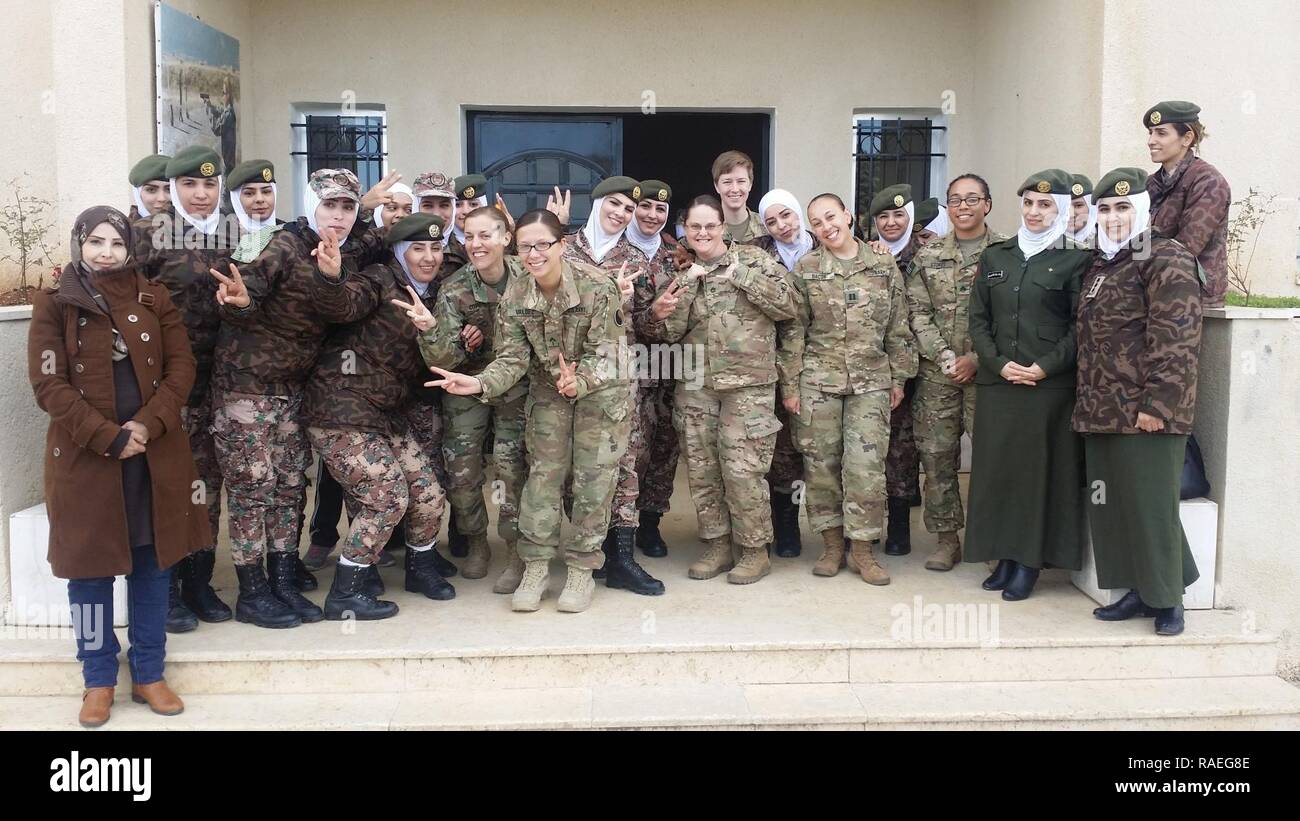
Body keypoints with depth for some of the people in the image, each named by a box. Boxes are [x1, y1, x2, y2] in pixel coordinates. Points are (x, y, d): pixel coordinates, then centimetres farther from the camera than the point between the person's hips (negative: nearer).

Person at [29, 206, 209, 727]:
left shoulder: (154, 299, 7)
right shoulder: (54, 306, 0)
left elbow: (181, 367, 1)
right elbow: (49, 386, -8)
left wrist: (147, 425, -14)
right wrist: (109, 437, -16)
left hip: (155, 453, 2)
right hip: (84, 456, -2)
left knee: (152, 561, 8)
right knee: (90, 566, 5)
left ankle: (148, 674, 20)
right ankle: (99, 680, 19)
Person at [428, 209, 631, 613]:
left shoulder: (597, 286, -24)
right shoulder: (515, 297, -13)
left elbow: (602, 350, -21)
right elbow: (513, 357, -12)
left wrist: (579, 381, -40)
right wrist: (479, 384, -31)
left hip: (600, 390, -3)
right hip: (548, 391, 3)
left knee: (593, 477, 0)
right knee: (543, 473, 3)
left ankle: (582, 568, 12)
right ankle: (535, 567, 12)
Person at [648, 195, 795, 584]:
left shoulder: (752, 259, 2)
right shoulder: (681, 274, 12)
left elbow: (787, 306, -7)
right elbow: (671, 333, 1)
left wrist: (741, 275, -13)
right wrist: (688, 283, -11)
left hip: (747, 384, -4)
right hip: (695, 386, 4)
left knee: (742, 470, -7)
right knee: (702, 470, 7)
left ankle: (754, 549, 8)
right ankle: (717, 545, 21)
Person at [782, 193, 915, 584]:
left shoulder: (884, 265, 5)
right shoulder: (805, 269, 2)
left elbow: (898, 328, 8)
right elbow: (794, 332, 3)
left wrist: (898, 377, 6)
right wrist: (790, 385, -1)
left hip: (871, 381, 0)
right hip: (818, 381, 0)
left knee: (867, 465, -4)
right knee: (821, 463, 3)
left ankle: (863, 549, 8)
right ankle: (832, 544, 17)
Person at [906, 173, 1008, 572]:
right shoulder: (928, 255, 10)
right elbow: (917, 312, 5)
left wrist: (977, 359, -12)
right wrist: (943, 356, -7)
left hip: (985, 372, -3)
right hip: (936, 373, 3)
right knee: (936, 455, 6)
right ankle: (947, 538, 17)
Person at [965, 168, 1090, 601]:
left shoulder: (1075, 260, 0)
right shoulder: (995, 257, 12)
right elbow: (978, 319, 9)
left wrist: (1044, 367, -14)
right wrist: (1000, 364, -5)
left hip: (1051, 385, -4)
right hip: (997, 383, 4)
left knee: (1041, 470, 0)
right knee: (997, 467, 6)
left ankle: (1029, 562, 8)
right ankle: (1005, 556, 15)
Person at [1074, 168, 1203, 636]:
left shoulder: (1166, 260, -8)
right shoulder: (1102, 266, 18)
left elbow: (1175, 339, -16)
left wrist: (1156, 404, -21)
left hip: (1145, 414, -8)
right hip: (1102, 411, 8)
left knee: (1149, 505, -1)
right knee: (1110, 505, 11)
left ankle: (1167, 598, 13)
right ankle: (1140, 590, 23)